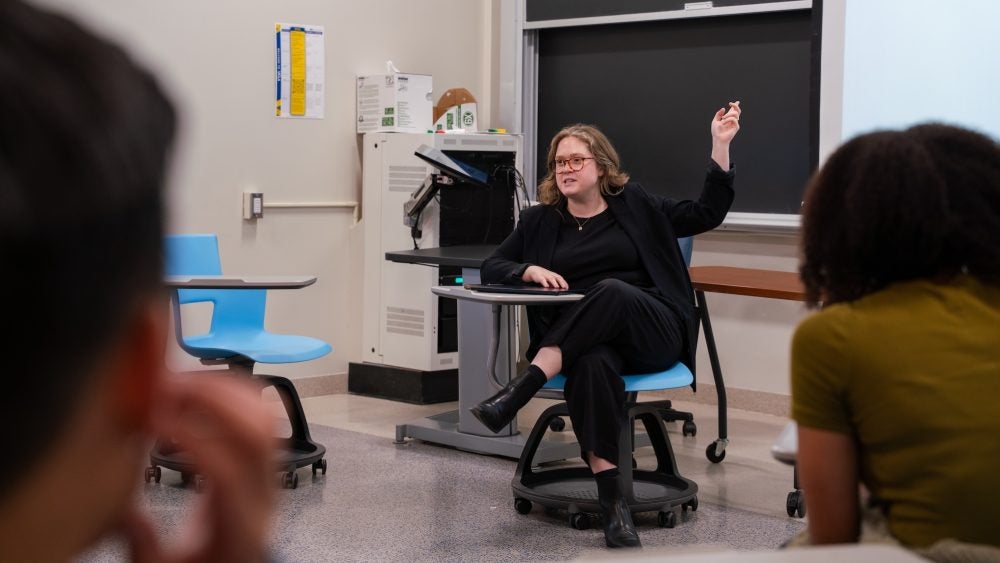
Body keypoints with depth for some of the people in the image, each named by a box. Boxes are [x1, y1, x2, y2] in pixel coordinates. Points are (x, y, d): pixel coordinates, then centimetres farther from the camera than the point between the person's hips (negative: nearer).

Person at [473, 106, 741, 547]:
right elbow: (492, 268, 16)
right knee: (593, 364, -38)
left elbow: (707, 214, 12)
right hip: (582, 342, 1)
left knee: (611, 291, -36)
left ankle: (521, 388, -40)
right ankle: (612, 501, -43)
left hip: (651, 332, 0)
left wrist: (720, 146, 3)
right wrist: (530, 271, -6)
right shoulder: (539, 221, 17)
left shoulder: (635, 205, 15)